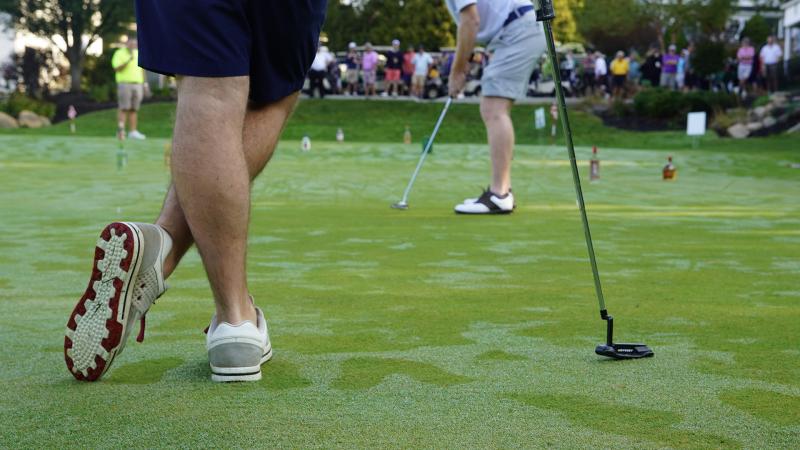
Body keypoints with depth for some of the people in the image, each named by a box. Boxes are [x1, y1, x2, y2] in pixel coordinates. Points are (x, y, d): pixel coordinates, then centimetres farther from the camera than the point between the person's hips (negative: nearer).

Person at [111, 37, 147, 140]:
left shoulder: (138, 54, 15)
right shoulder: (119, 53, -2)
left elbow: (142, 70, 19)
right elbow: (117, 68, -13)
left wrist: (143, 84, 13)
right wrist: (129, 60, -22)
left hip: (137, 84, 5)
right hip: (124, 84, -5)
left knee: (134, 109, 3)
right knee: (124, 108, -9)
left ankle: (133, 132, 3)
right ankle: (121, 130, -11)